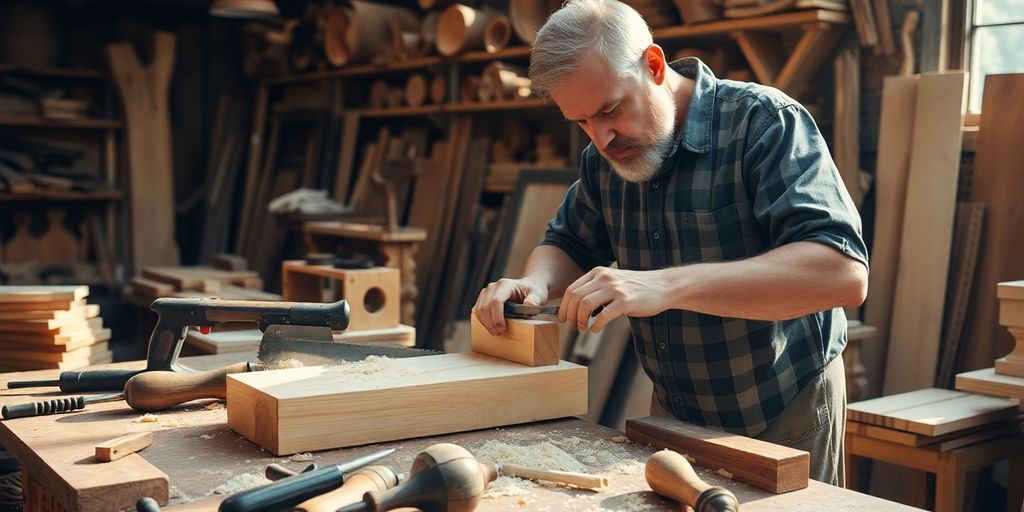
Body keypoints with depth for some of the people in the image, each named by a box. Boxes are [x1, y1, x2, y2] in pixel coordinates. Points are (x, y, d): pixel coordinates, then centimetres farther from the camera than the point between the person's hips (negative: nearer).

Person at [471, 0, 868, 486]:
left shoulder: (763, 122, -22)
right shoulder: (604, 157, -3)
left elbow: (843, 272, -33)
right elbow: (567, 246, 11)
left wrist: (667, 285, -41)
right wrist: (535, 282, -14)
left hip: (784, 414, -5)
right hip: (674, 411, 5)